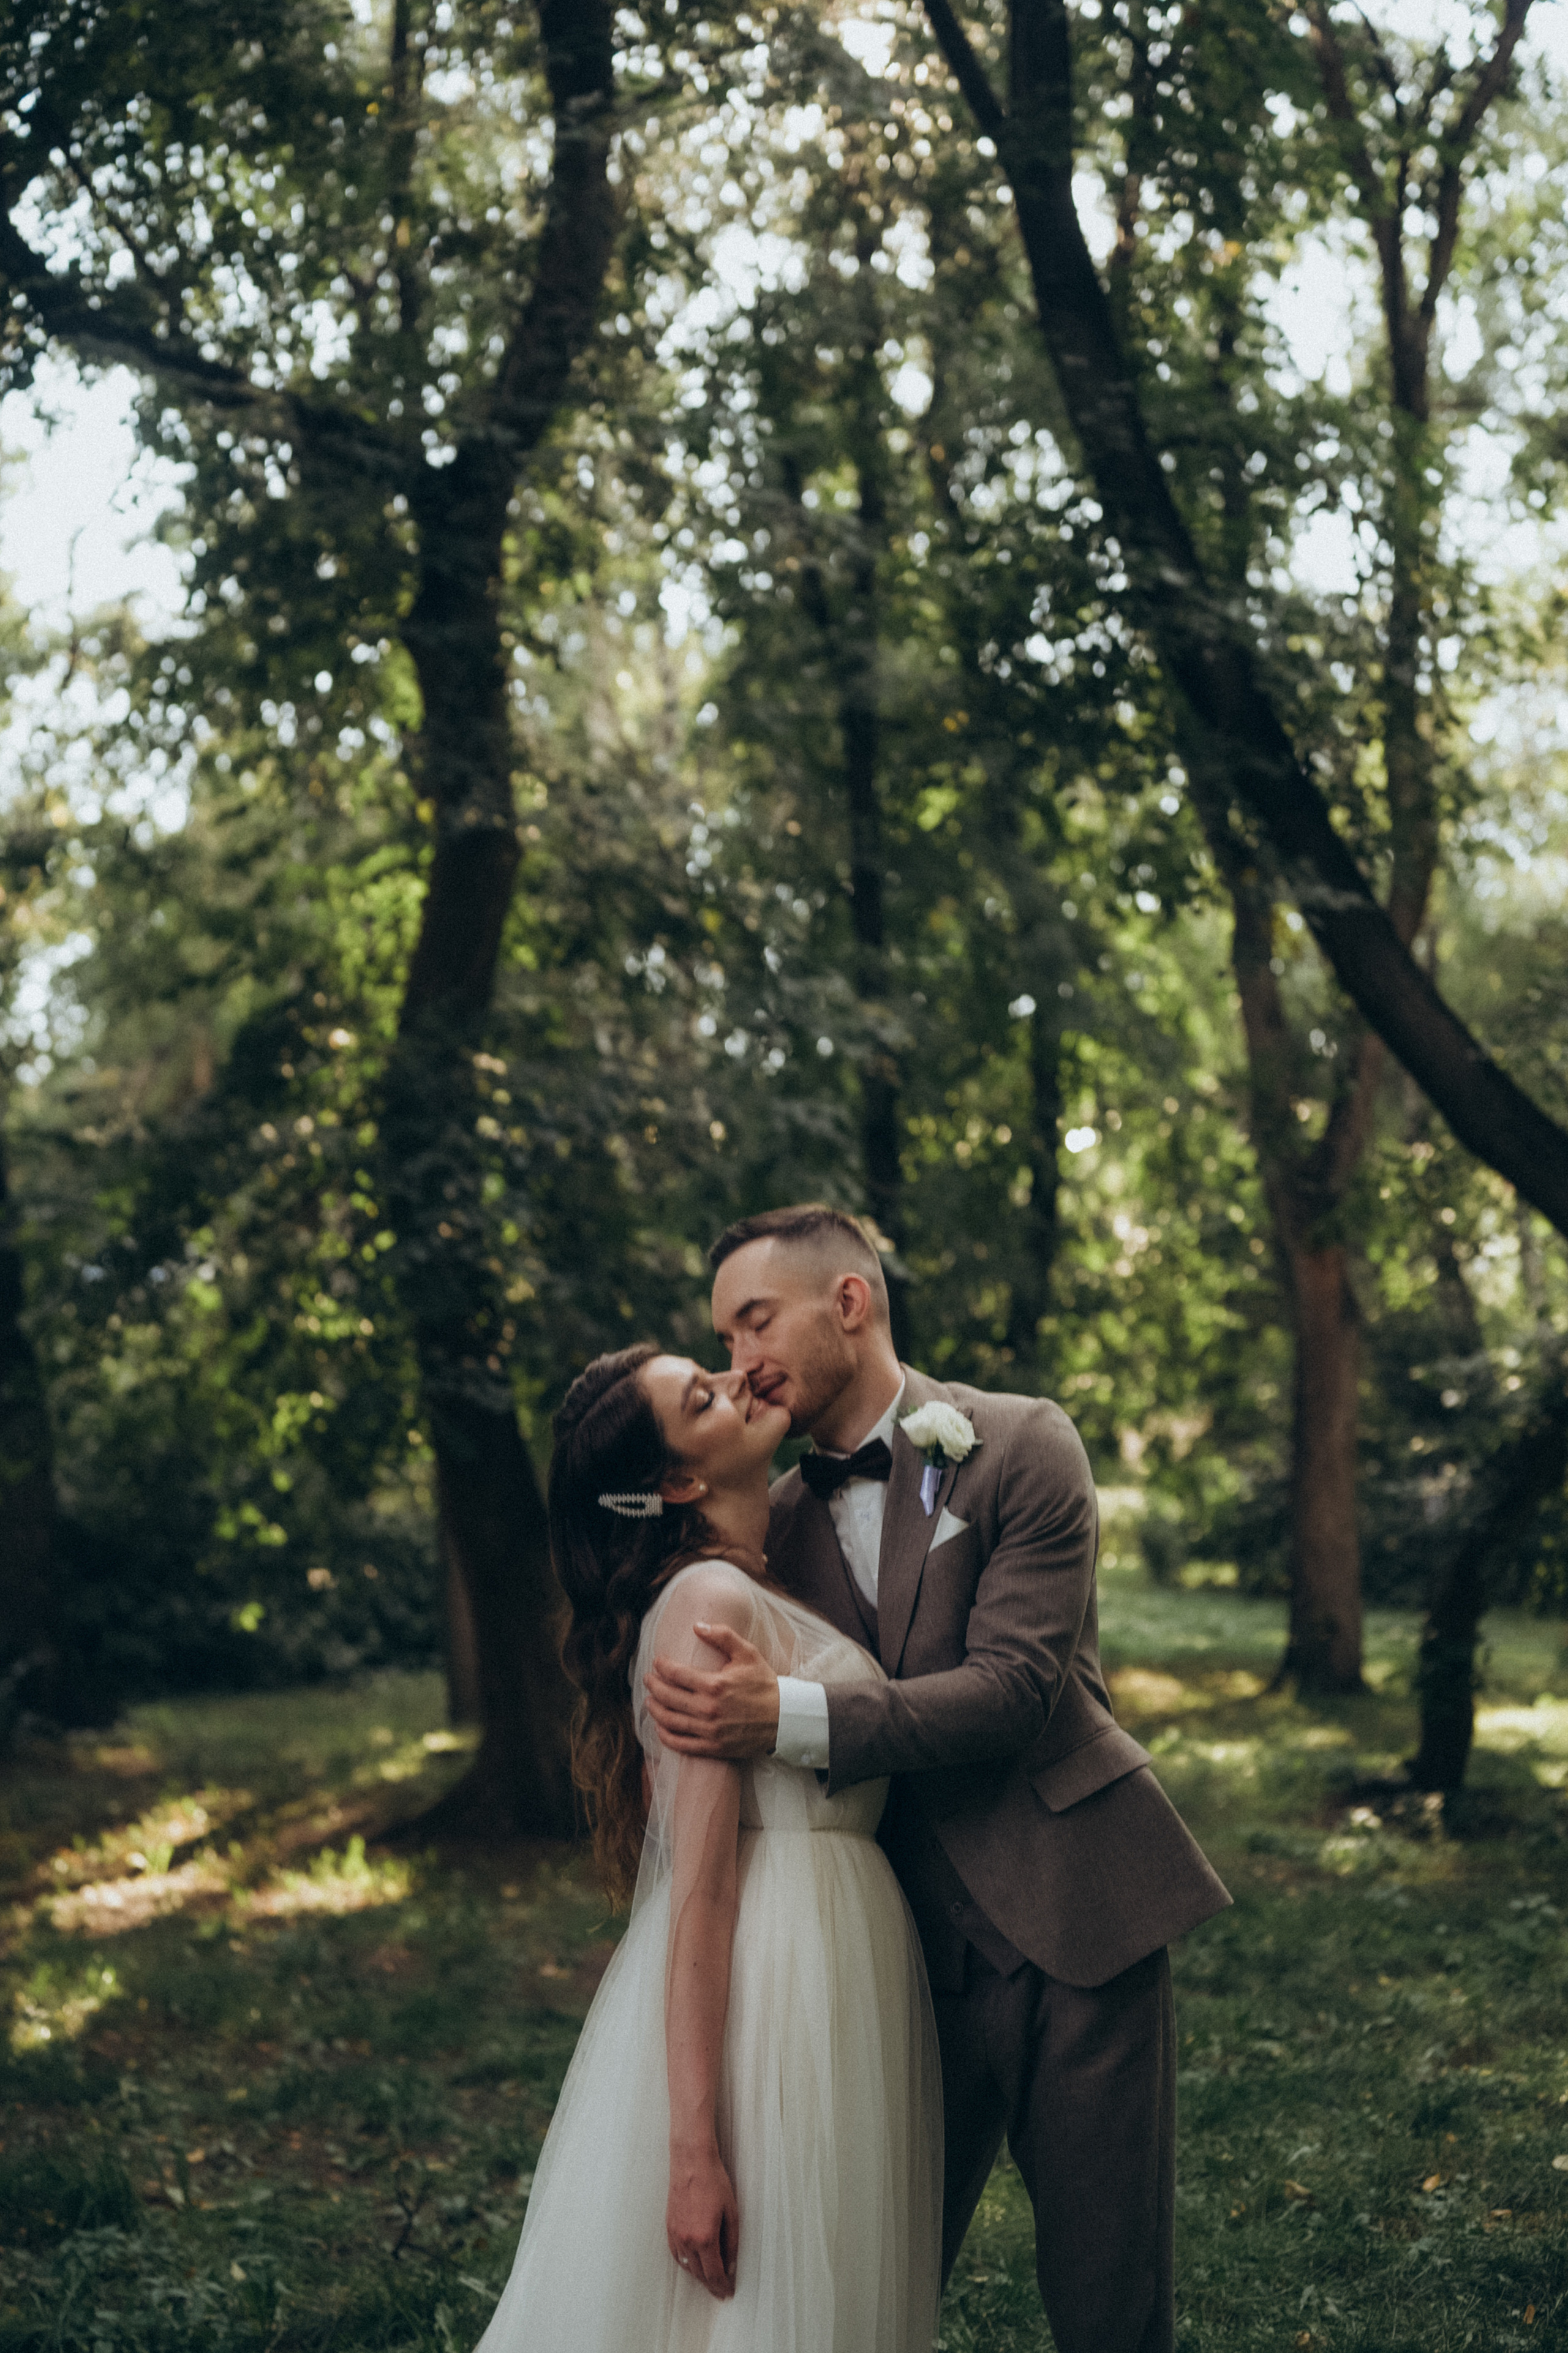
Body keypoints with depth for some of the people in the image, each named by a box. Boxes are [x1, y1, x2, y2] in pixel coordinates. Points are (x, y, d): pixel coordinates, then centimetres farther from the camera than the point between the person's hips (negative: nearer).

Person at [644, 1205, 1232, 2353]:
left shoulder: (1021, 1445, -6)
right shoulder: (781, 1516, 9)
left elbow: (1021, 1685, -17)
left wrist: (791, 1716, -26)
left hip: (1071, 1923, -4)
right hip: (919, 1947, 4)